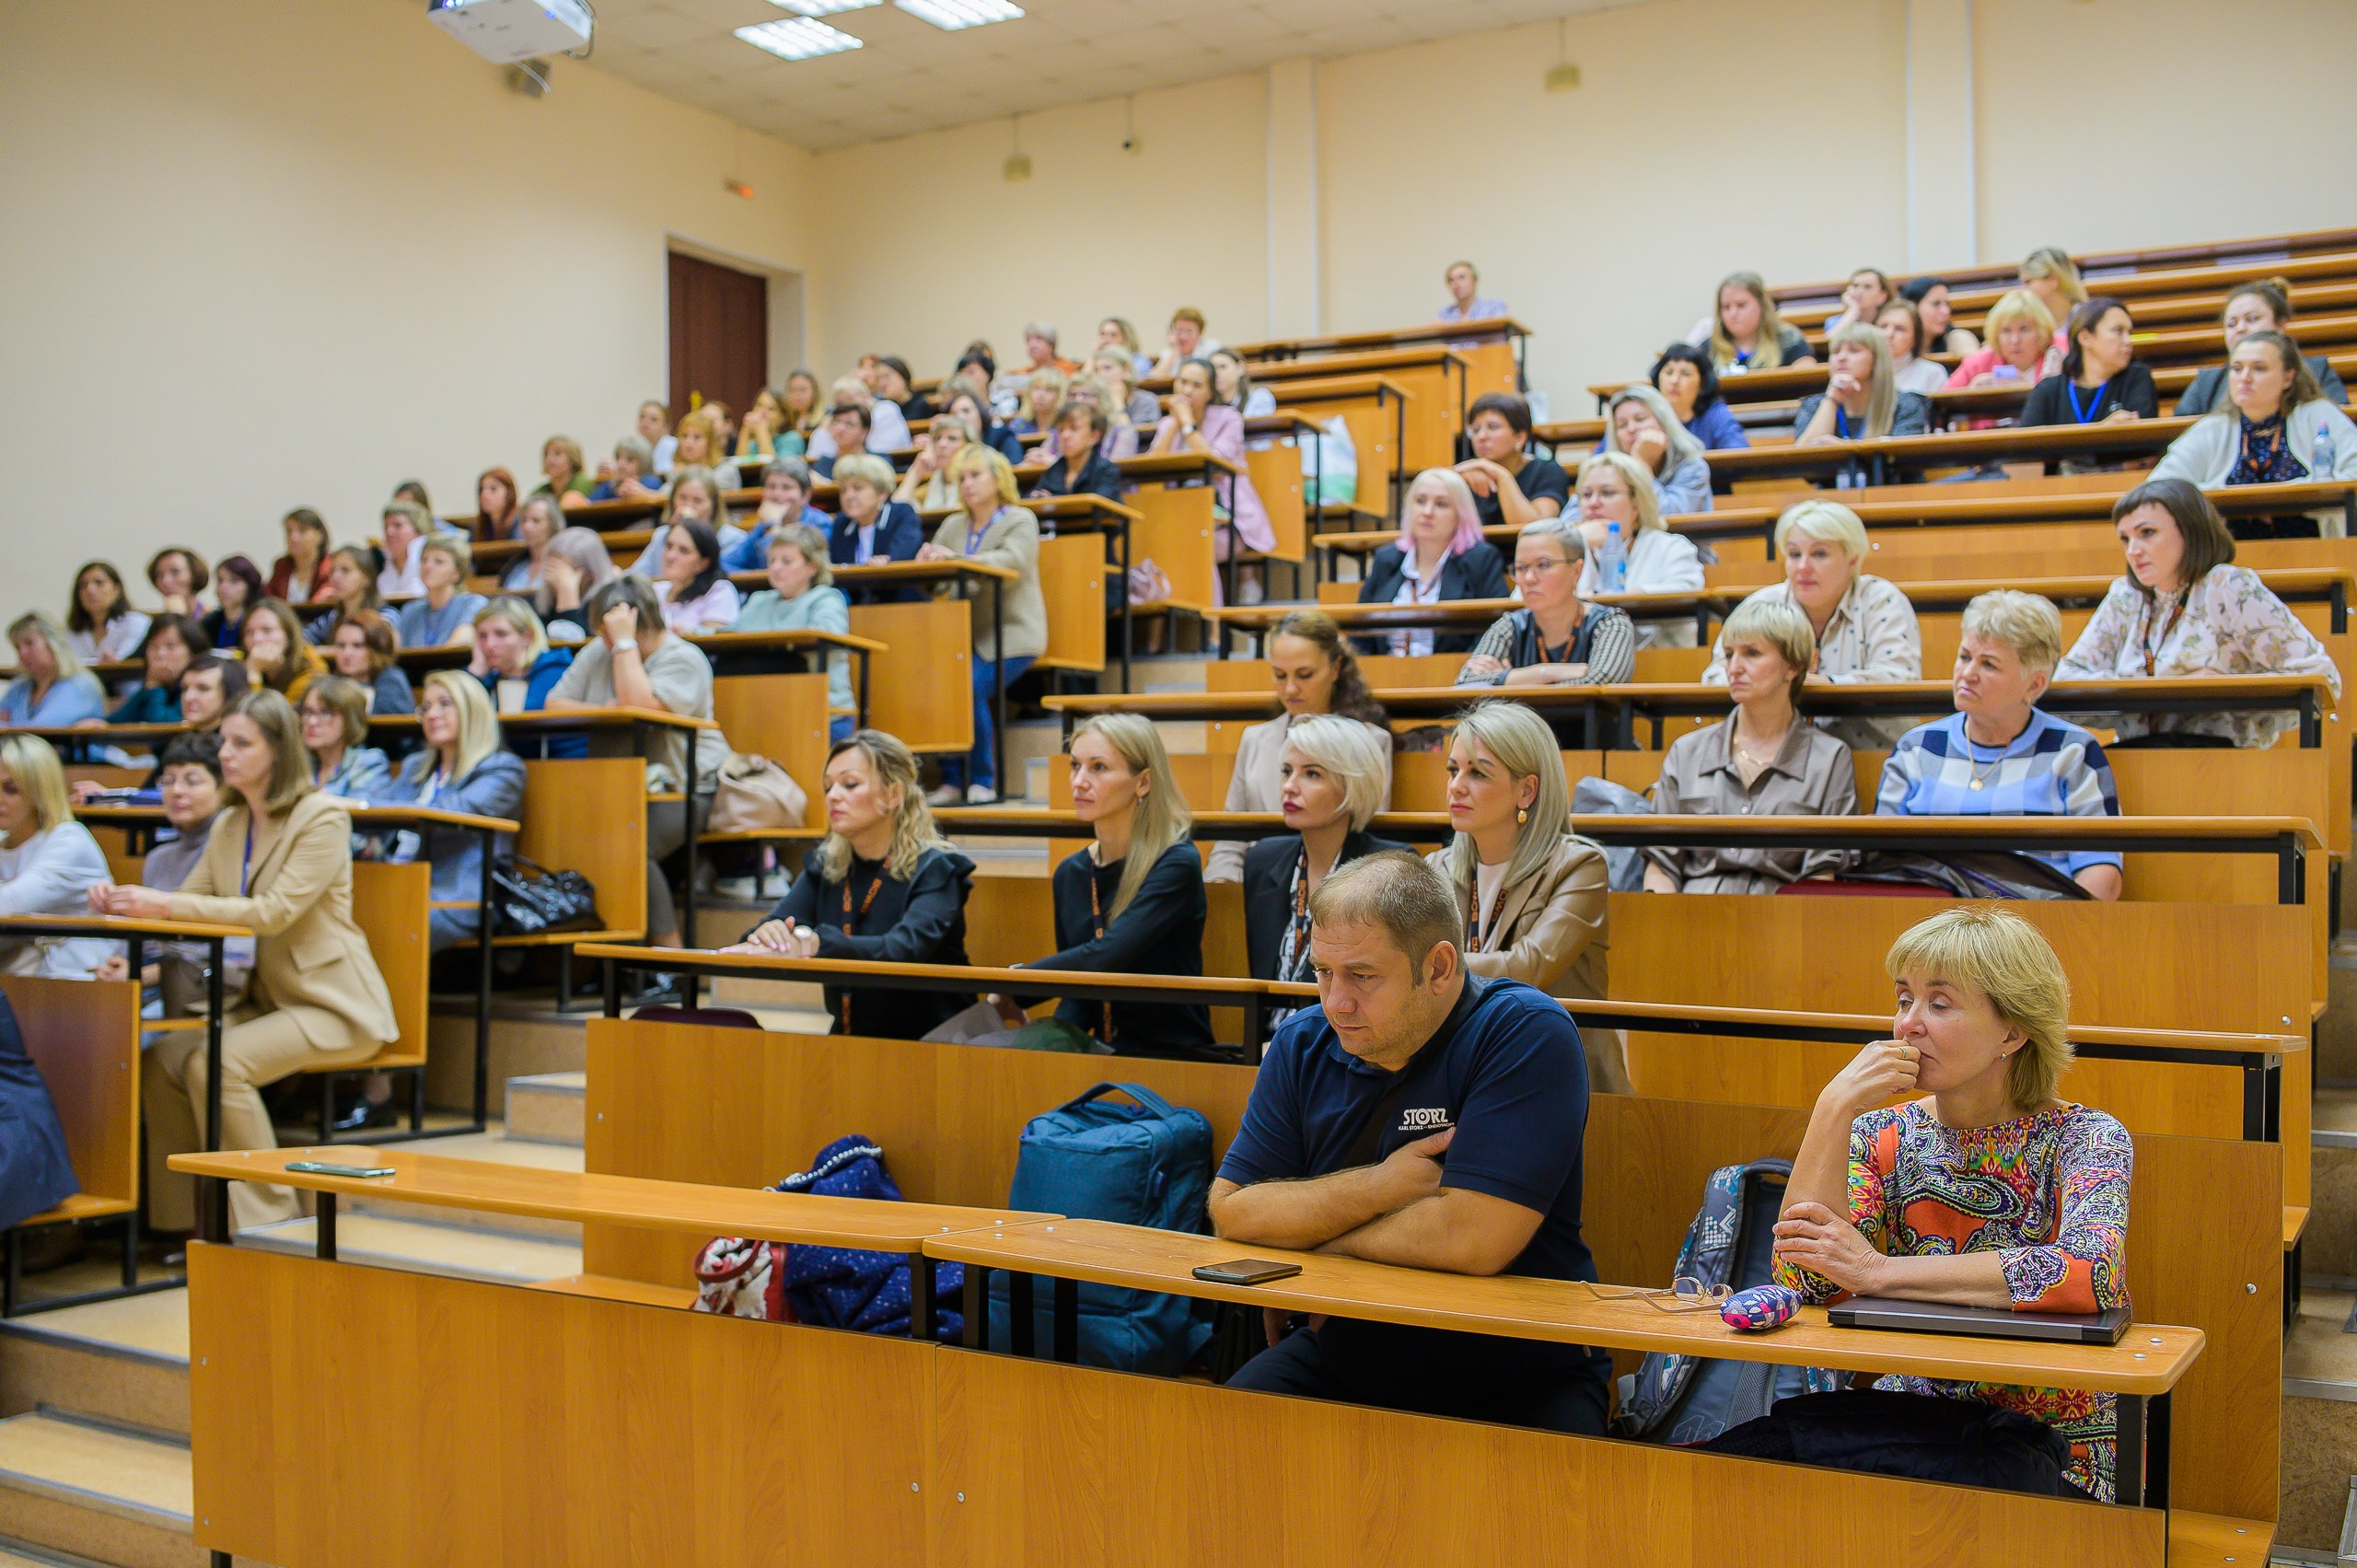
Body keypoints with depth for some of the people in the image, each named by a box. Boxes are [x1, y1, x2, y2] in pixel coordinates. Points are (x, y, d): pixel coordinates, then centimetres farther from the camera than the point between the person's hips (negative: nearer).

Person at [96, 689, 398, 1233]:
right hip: (266, 999, 7)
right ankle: (185, 1217, -2)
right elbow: (184, 904, 9)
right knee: (161, 1059, -14)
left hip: (332, 1005, -7)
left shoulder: (324, 817, -11)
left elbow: (275, 912, -22)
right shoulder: (228, 826, 13)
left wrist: (167, 905, -28)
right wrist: (124, 903, -13)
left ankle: (266, 1221, -15)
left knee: (216, 1063, -26)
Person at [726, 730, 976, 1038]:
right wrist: (766, 935, -27)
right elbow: (780, 924, -2)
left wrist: (812, 944, -37)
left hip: (927, 1040, -5)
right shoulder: (824, 864, 10)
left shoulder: (935, 869, -7)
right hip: (848, 1042, 5)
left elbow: (905, 949, -24)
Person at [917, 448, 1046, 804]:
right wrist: (926, 561, -14)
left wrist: (956, 559, -31)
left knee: (970, 686, -28)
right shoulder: (953, 524, 19)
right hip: (965, 634, 5)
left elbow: (1011, 561, -19)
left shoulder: (1020, 520, 3)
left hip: (1010, 635, -5)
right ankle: (950, 779, -15)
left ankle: (982, 782, -14)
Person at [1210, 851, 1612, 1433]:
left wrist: (1311, 1238, -9)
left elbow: (1472, 1239, -24)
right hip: (1343, 1356, 5)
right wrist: (1381, 1186, -15)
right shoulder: (1304, 1045, 4)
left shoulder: (1527, 1035, -15)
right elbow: (1231, 1211, -1)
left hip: (1519, 1379, -4)